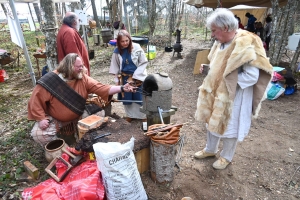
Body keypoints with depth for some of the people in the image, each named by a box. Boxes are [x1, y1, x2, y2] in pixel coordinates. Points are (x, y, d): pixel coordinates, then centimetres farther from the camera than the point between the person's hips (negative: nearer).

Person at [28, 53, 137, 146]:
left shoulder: (83, 78, -11)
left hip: (77, 118, 3)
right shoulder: (50, 80, -21)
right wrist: (41, 118, -24)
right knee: (38, 134, -22)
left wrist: (122, 88, -31)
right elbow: (36, 100, -16)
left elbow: (102, 88, -20)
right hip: (54, 120, -2)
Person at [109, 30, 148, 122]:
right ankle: (130, 115, 32)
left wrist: (134, 77, -13)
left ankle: (143, 115, 22)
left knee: (139, 97, 5)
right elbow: (115, 67, 4)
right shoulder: (117, 51, -6)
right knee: (127, 98, 13)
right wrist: (118, 79, 1)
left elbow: (144, 63, -10)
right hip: (124, 78, 3)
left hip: (138, 77, -3)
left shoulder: (137, 48, -14)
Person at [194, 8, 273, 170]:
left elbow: (252, 77, -25)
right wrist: (208, 68, -3)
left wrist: (224, 78, -21)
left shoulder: (246, 44, -23)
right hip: (216, 92, 8)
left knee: (230, 127, 11)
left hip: (233, 97, -8)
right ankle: (210, 149, 43)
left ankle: (226, 157, 36)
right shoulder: (221, 42, 0)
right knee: (212, 122, 20)